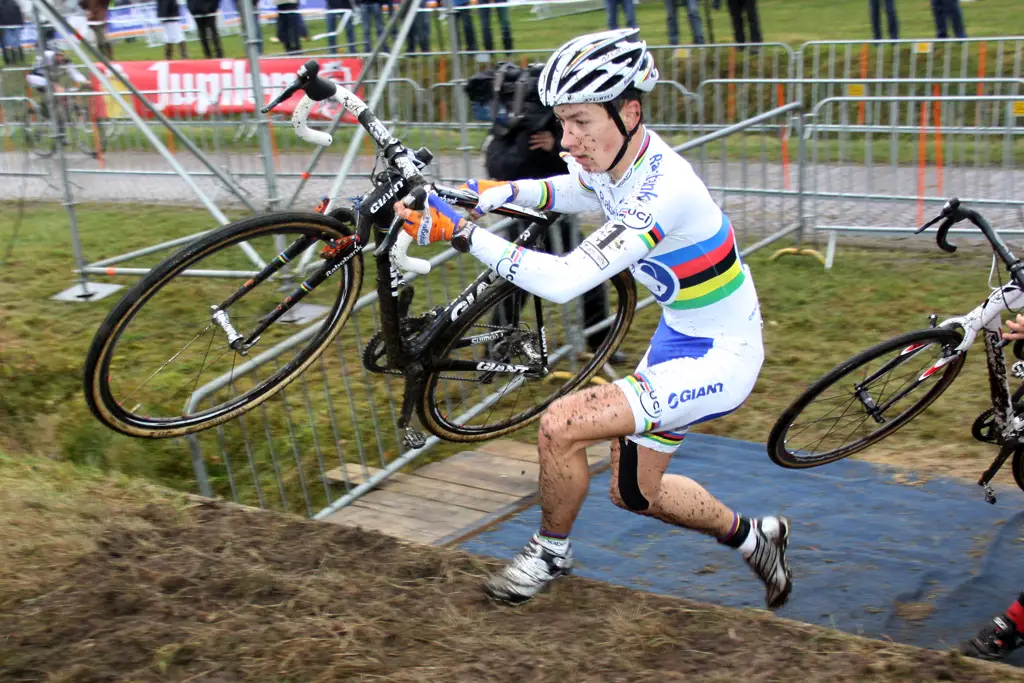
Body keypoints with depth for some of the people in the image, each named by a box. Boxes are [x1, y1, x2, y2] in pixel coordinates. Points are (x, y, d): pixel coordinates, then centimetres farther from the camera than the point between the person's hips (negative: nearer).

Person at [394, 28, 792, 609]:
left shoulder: (663, 191, -33)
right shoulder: (616, 160, -6)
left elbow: (565, 280, -39)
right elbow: (568, 192, 19)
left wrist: (461, 233, -36)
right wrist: (506, 190, -1)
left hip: (721, 359, -9)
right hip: (680, 337, 9)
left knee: (559, 426, -19)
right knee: (634, 491, 18)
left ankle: (552, 551, 9)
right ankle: (753, 536, 41)